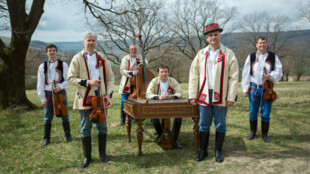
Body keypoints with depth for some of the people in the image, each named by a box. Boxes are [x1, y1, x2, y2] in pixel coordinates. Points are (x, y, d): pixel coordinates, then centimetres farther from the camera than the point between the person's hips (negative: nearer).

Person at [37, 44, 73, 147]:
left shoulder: (63, 65, 1)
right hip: (48, 93, 1)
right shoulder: (42, 66, 2)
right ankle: (46, 139, 18)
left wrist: (60, 87, -18)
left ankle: (68, 135, 22)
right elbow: (40, 84, 2)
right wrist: (43, 99, -2)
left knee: (64, 115, 8)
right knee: (48, 117, 6)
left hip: (61, 92, 0)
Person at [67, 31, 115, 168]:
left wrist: (108, 93, -3)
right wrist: (87, 82, -18)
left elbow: (110, 77, 9)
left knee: (102, 126, 11)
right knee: (85, 128, 6)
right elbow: (70, 78, -5)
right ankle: (87, 156, 21)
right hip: (85, 99, -2)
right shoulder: (77, 58, -3)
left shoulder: (102, 59, 5)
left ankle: (102, 153, 28)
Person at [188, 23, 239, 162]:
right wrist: (192, 96, 1)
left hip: (220, 96, -1)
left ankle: (218, 151, 23)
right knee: (204, 124, 9)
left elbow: (233, 77, -2)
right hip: (204, 96, 2)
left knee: (220, 125, 8)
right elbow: (193, 76, 6)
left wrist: (231, 97, -8)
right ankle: (203, 150, 22)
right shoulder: (201, 54, 8)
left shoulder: (228, 54, 1)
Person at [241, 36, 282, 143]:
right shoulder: (251, 57, 5)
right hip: (254, 87, 0)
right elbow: (246, 73, 4)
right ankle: (253, 132, 25)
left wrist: (271, 76, -19)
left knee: (266, 113, 4)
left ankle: (264, 134, 20)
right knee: (253, 112, 8)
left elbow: (279, 72, 3)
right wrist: (245, 89, 1)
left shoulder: (273, 57, 6)